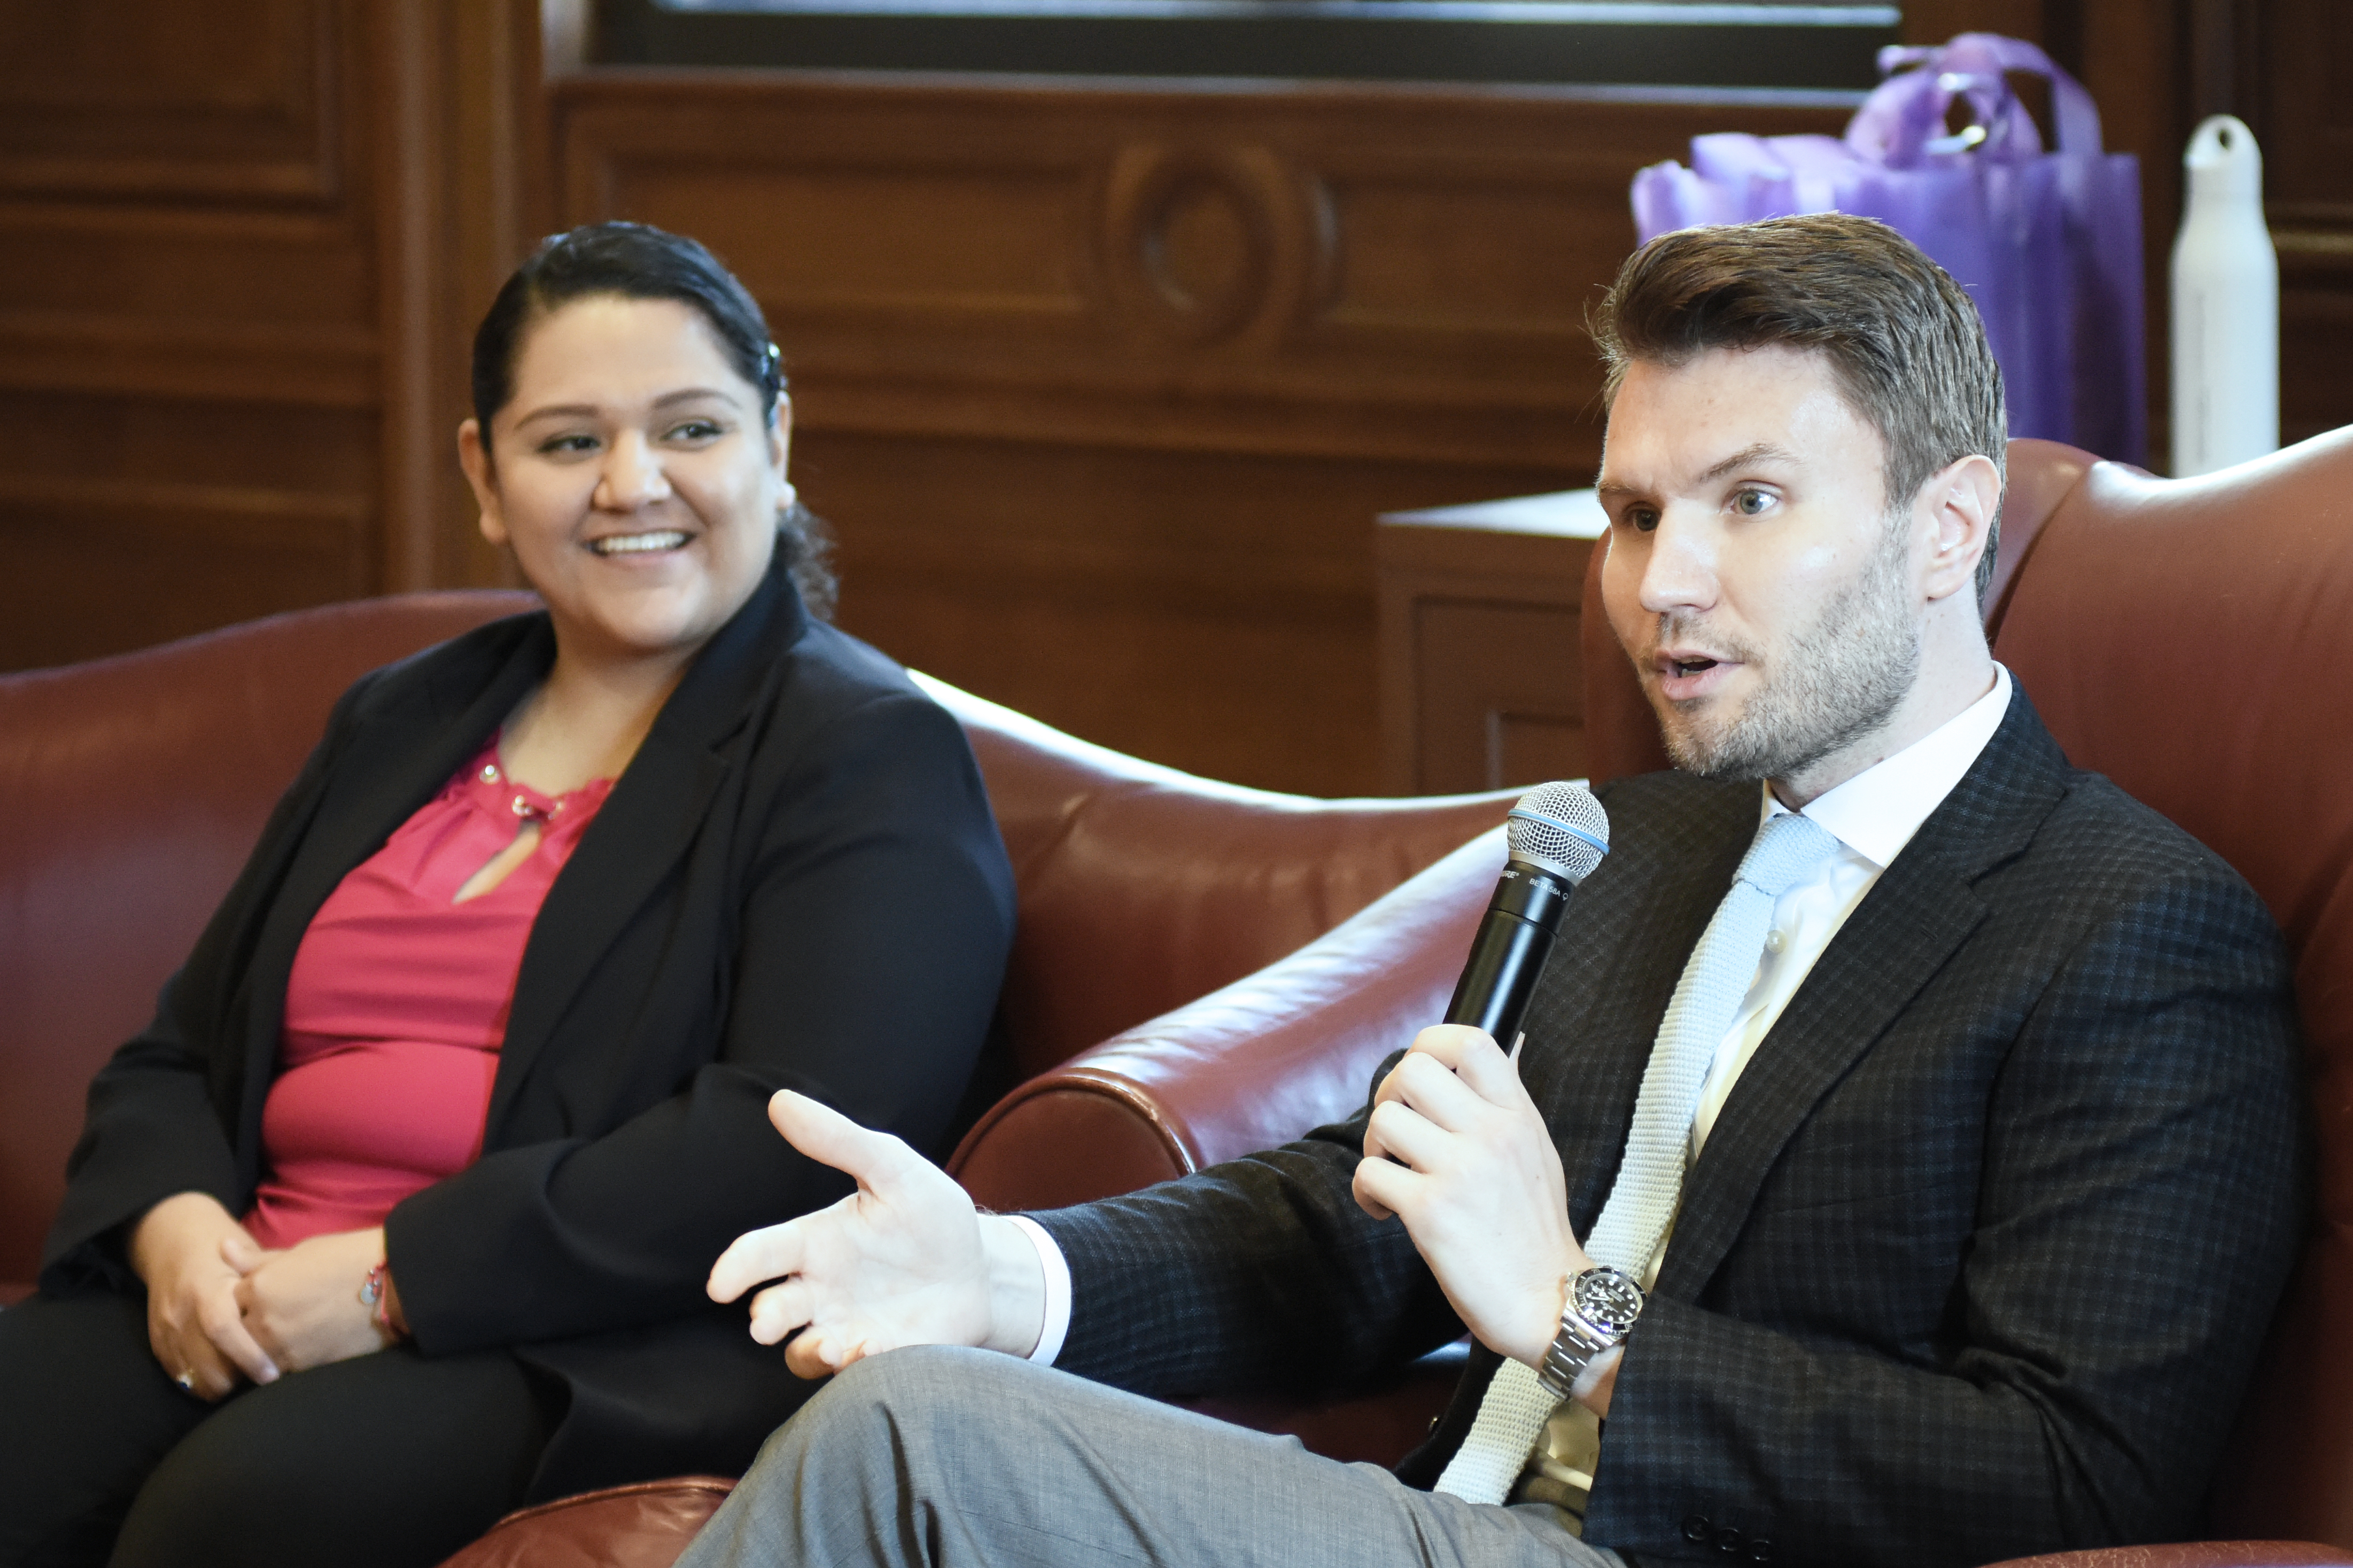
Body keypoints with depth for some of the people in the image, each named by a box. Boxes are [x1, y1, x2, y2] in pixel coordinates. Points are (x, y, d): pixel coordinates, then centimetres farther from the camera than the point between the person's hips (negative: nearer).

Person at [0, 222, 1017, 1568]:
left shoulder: (873, 760, 1)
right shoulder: (400, 726, 24)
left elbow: (794, 1146, -13)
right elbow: (176, 1058, 25)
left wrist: (399, 1279, -17)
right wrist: (174, 1227, -1)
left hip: (615, 1355, -5)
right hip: (253, 1310, 6)